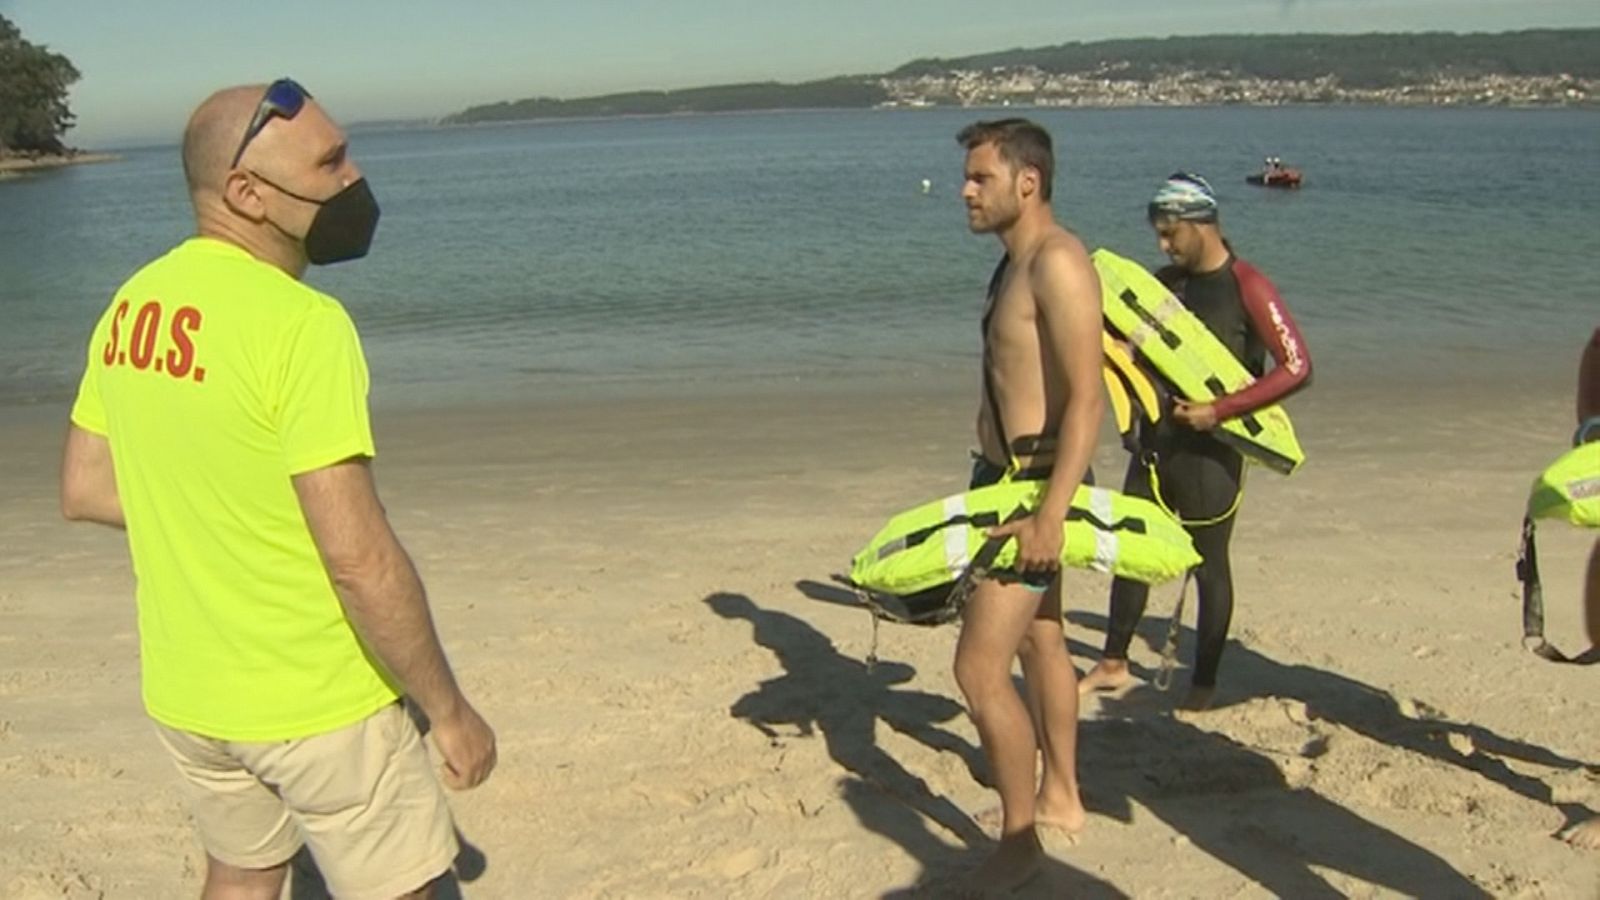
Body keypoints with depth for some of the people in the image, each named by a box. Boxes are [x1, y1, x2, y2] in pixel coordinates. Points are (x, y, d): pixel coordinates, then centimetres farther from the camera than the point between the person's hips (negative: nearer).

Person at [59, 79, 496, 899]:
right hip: (317, 704, -7)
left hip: (183, 691, 7)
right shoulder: (302, 325, -24)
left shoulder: (133, 304, 0)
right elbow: (360, 558, -26)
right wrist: (448, 709, -15)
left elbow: (84, 491, 9)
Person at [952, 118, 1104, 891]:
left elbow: (1086, 400, -25)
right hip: (1008, 477, 11)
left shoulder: (1058, 263, -19)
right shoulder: (1016, 261, 11)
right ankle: (1059, 796, 38)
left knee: (980, 668, -10)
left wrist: (1051, 512, -30)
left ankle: (1018, 842, 4)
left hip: (1036, 484, -11)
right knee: (1039, 641, 21)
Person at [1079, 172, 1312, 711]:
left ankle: (1203, 684, 19)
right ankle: (1114, 663, 27)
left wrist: (1220, 410, -22)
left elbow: (1297, 368, -17)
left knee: (1209, 567, 6)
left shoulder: (1247, 287, -12)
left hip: (1209, 451, -6)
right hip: (1155, 443, 6)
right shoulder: (1165, 282, 8)